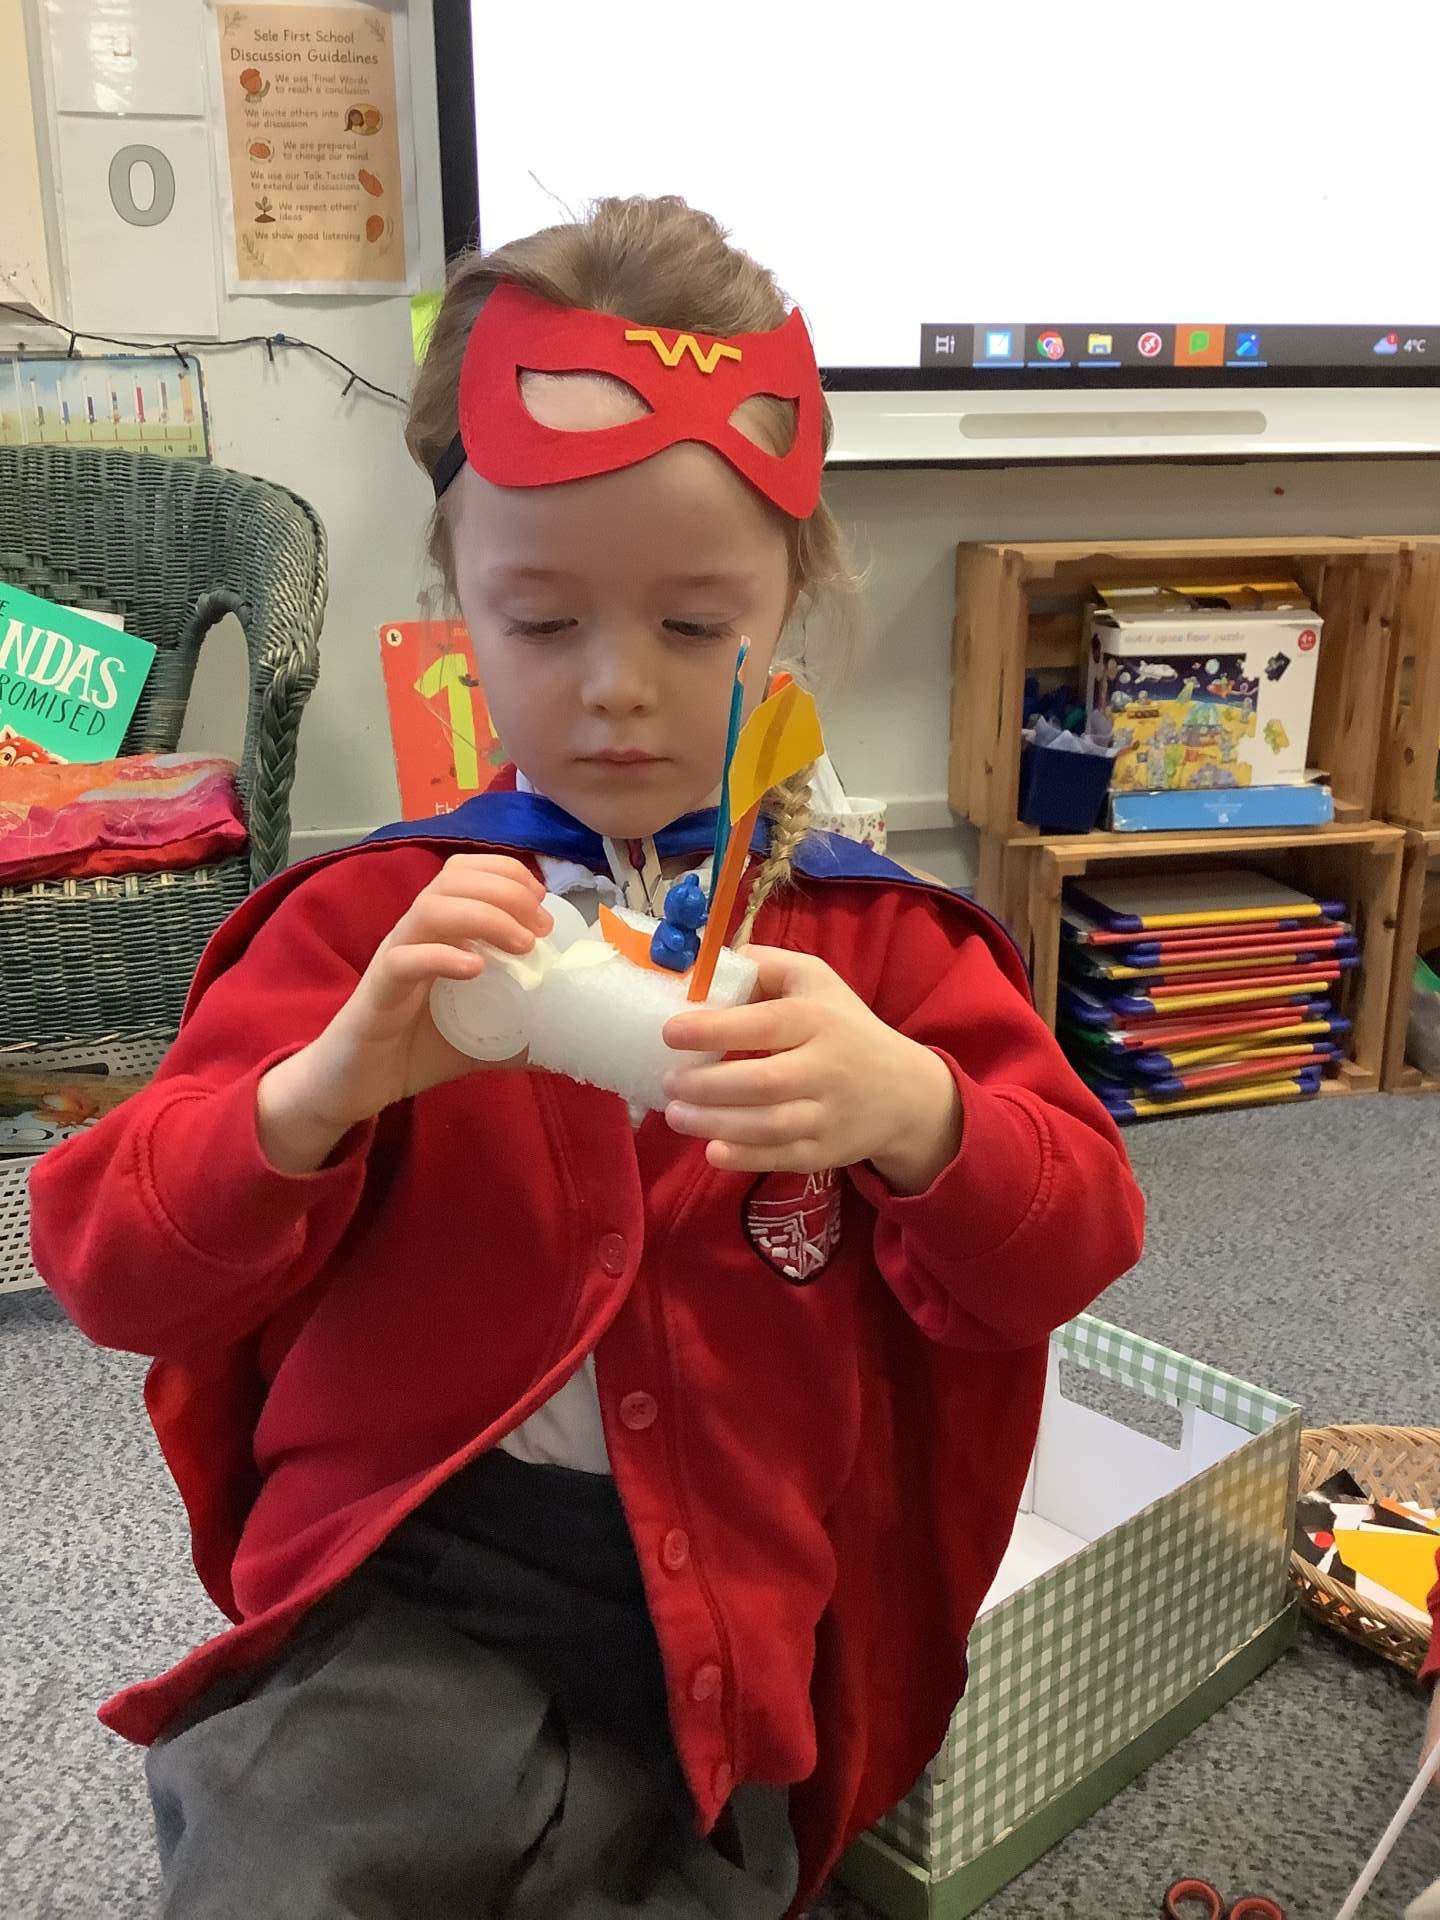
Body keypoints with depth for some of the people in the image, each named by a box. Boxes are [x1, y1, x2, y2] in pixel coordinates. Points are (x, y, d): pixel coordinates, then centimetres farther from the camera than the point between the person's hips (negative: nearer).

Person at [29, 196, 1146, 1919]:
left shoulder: (874, 934, 5)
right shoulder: (369, 915, 2)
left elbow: (1070, 1247, 1)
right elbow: (118, 1273, -1)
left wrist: (906, 1107, -22)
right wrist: (332, 1083, -22)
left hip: (725, 1642, 2)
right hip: (406, 1595, -1)